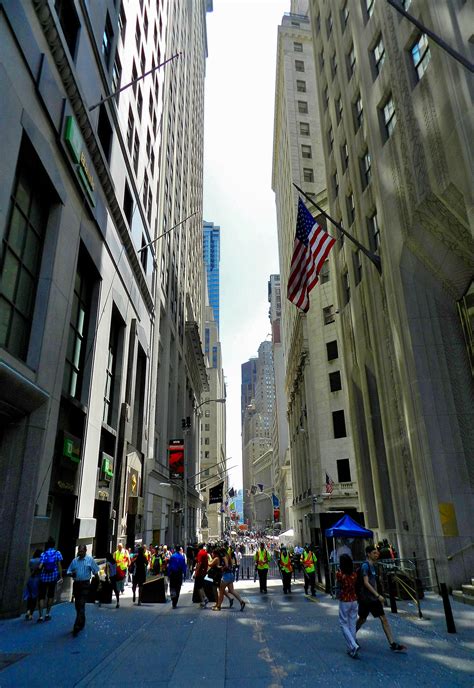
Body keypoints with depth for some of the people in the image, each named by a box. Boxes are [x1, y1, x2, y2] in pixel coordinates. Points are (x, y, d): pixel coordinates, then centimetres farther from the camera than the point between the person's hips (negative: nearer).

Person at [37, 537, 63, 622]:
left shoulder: (43, 554, -1)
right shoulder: (57, 553, -1)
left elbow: (40, 567, -12)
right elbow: (59, 565, -5)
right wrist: (61, 577, -1)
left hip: (44, 577, 0)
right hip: (53, 577, 0)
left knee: (41, 596, 7)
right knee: (50, 596, 17)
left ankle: (41, 616, 0)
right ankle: (47, 614, 18)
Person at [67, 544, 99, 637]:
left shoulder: (90, 560, -4)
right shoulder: (74, 560, 7)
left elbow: (95, 572, 0)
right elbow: (69, 572, 12)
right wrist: (71, 574, -11)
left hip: (85, 585, -5)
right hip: (76, 584, 5)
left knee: (81, 605, -10)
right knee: (77, 605, 14)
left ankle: (77, 627, -8)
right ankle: (81, 623, 33)